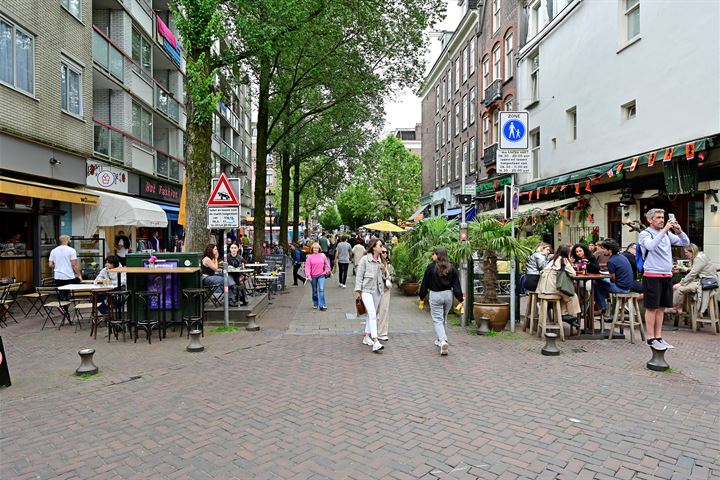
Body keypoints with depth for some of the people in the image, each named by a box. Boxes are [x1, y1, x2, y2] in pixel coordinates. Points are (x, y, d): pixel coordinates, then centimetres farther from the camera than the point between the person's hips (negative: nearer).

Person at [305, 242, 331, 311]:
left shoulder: (322, 255, 0)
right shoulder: (309, 257, -4)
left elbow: (327, 264, 11)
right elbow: (307, 267, -8)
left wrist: (327, 270, 3)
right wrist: (308, 275, -18)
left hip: (321, 275, 0)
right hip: (313, 276, 0)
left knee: (321, 289, -13)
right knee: (315, 291, 13)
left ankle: (322, 305, -11)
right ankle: (315, 304, 30)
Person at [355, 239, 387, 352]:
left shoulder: (381, 260, 9)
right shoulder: (365, 259, -8)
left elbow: (385, 277, 16)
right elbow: (359, 275, -6)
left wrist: (384, 270, -5)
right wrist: (358, 290, -10)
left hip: (377, 290, 6)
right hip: (366, 290, -6)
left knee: (372, 315, 14)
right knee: (372, 314, -17)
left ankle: (367, 337, 28)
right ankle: (376, 342, -22)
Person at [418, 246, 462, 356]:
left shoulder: (431, 267, -9)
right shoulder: (451, 268, 1)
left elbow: (425, 283, -4)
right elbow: (456, 285, 1)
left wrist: (422, 297, 7)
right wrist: (460, 299, 4)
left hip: (435, 295, -4)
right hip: (448, 295, 4)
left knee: (437, 320, 0)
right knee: (443, 319, 20)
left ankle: (443, 340, -20)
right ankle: (439, 340, 32)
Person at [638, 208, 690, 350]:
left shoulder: (667, 234, 13)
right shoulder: (645, 234, -5)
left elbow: (686, 243, 10)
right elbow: (651, 246, -25)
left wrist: (679, 231, -7)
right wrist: (664, 230, -26)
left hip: (667, 275, 6)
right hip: (652, 275, -6)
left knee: (661, 308, 10)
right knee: (652, 308, -2)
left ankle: (659, 337, 17)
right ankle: (651, 339, 4)